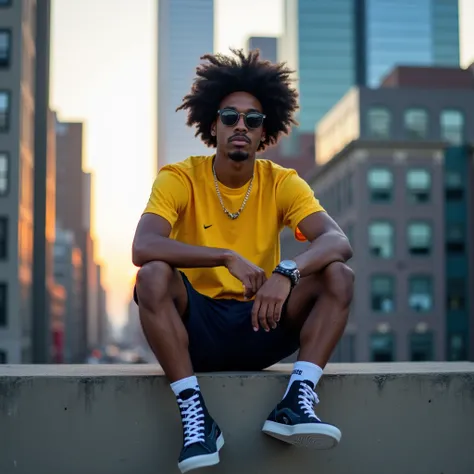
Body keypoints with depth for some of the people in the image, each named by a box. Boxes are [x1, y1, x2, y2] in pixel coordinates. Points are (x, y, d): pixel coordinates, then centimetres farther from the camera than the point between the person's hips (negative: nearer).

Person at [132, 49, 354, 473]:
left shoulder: (282, 183, -1)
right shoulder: (179, 179, -7)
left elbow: (338, 241, -17)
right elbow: (142, 248, -25)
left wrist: (288, 272, -36)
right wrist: (229, 257, -33)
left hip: (261, 326, 2)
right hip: (196, 329, -2)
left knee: (339, 275, -18)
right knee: (154, 276, -31)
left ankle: (297, 400, -28)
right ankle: (194, 413, -30)